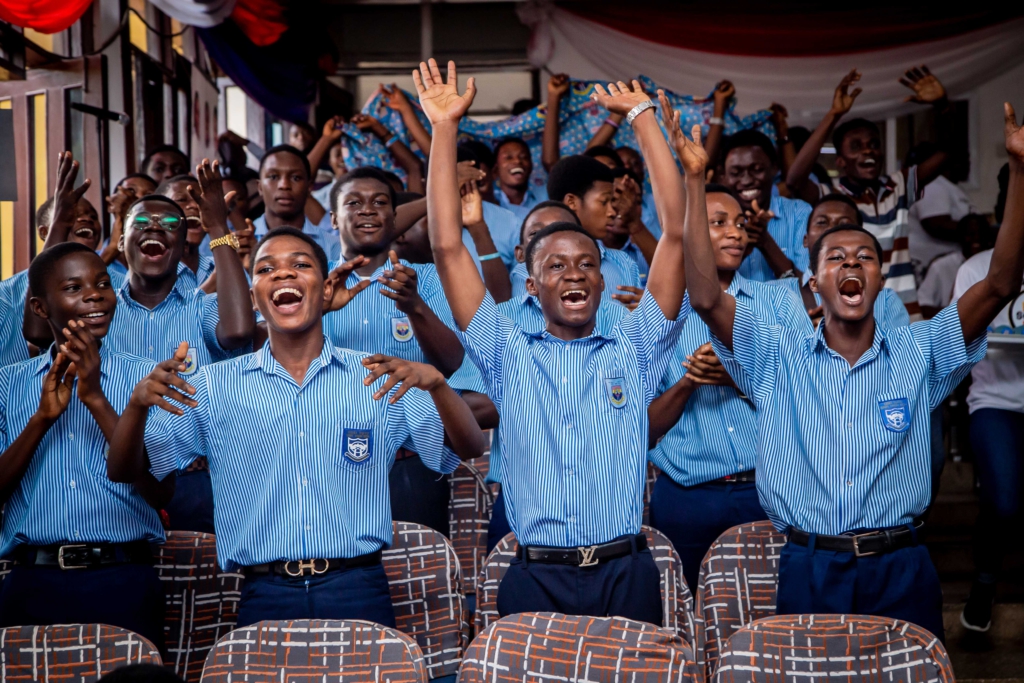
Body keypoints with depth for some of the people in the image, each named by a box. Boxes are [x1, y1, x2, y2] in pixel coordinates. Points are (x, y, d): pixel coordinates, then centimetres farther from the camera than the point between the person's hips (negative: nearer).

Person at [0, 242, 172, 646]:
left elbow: (160, 490, -6)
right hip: (33, 582, 1)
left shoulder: (145, 378, 6)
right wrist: (43, 417, -11)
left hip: (123, 581, -1)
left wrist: (96, 400, -12)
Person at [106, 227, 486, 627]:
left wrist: (434, 382, -19)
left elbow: (470, 450, 1)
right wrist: (139, 402, -15)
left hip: (358, 593, 0)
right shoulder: (213, 387, 8)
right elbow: (122, 471, 6)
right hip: (265, 598, 0)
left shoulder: (378, 378, 7)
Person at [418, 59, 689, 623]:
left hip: (625, 576, 0)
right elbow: (447, 248, 7)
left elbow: (676, 233, 6)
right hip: (534, 581, 0)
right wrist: (445, 129, 4)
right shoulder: (509, 356, 12)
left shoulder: (634, 351, 11)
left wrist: (643, 118, 6)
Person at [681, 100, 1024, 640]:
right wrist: (694, 180, -13)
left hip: (901, 573, 1)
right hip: (808, 571, 0)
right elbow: (705, 297, -8)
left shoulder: (918, 354, 7)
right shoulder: (777, 358, 6)